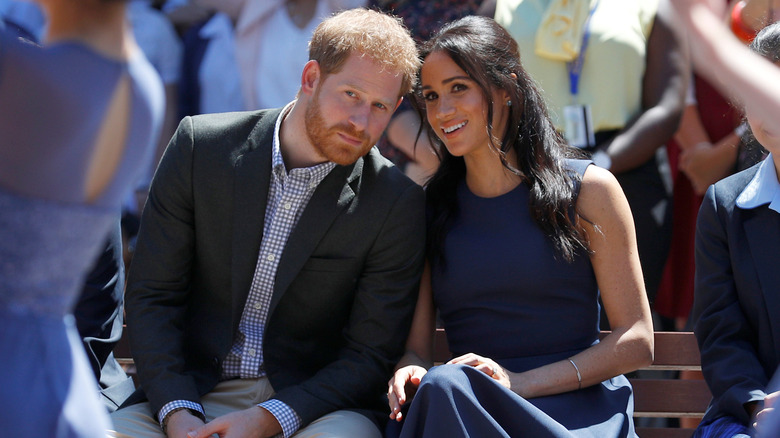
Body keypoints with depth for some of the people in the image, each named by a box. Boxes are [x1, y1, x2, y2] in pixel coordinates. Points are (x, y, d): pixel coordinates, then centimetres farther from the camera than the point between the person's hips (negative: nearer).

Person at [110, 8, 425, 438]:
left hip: (310, 401, 0)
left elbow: (370, 354, -3)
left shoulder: (397, 204, -4)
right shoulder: (201, 145, -1)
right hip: (192, 391, 1)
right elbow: (152, 295, 1)